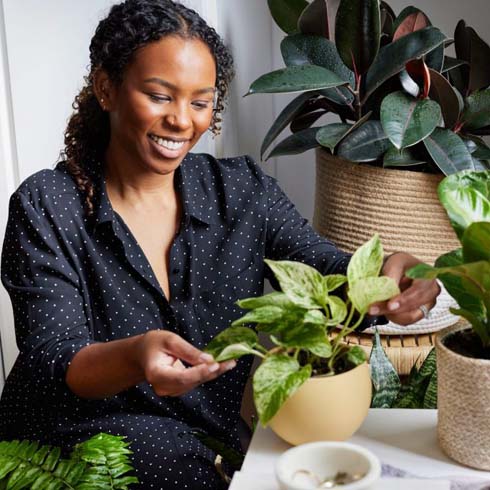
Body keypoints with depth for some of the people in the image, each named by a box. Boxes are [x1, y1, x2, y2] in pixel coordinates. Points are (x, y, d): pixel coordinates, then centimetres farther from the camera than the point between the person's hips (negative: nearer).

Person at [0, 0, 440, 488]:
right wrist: (133, 358, -38)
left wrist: (388, 278, -30)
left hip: (222, 431, 4)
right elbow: (51, 366, -16)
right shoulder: (45, 208, -9)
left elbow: (330, 268, -6)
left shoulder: (241, 190, 1)